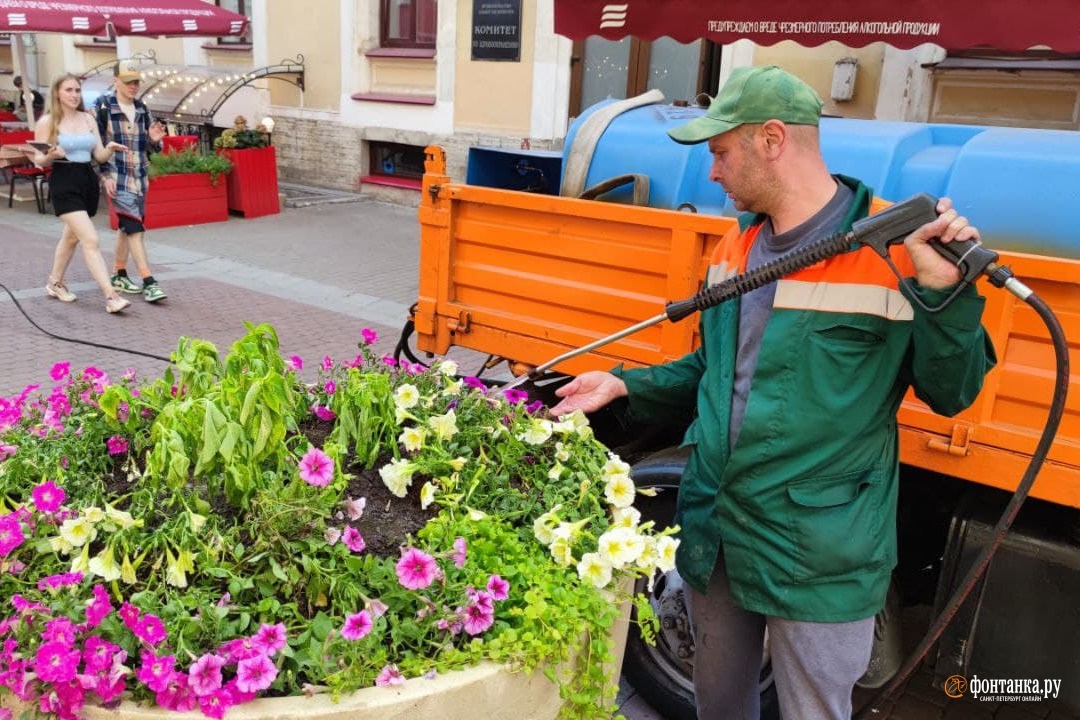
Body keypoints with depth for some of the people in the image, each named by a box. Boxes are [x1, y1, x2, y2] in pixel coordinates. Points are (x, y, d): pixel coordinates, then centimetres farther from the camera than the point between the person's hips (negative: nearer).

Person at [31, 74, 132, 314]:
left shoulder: (88, 118, 9)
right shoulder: (47, 122, -4)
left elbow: (99, 156, 8)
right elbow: (38, 160, -3)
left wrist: (110, 149, -14)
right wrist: (51, 156, -24)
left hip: (88, 180, 6)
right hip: (64, 183, -6)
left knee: (71, 237, 20)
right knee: (91, 240, -16)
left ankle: (55, 284, 39)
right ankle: (111, 296, -21)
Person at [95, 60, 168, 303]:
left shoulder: (141, 108, 11)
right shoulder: (103, 106, -6)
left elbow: (149, 146, 17)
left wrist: (154, 139, -7)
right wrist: (105, 175, -14)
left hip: (139, 176, 6)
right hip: (118, 177, -6)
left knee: (126, 226, 14)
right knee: (134, 226, -12)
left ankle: (119, 274, 27)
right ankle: (148, 282, -15)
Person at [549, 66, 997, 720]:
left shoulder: (893, 250, -15)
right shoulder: (736, 246, 7)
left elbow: (951, 394, -9)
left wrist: (943, 293, -25)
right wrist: (624, 387, 6)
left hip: (820, 560, -6)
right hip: (713, 533, 7)